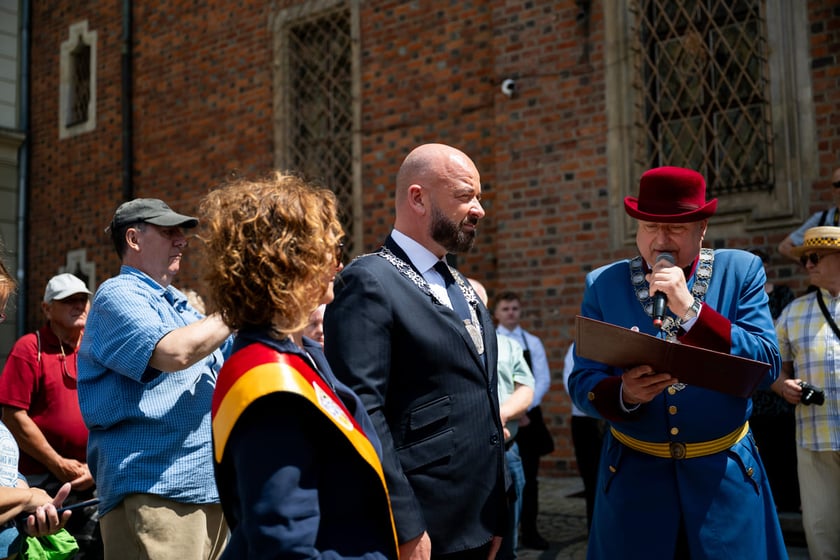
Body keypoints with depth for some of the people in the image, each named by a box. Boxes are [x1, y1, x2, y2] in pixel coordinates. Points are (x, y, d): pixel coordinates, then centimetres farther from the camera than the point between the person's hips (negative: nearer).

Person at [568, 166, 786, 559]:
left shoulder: (741, 271, -3)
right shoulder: (603, 284, -3)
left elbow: (767, 368, -11)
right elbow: (582, 383, -4)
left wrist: (691, 310, -22)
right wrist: (623, 392, -26)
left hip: (727, 476, 0)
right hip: (633, 475, 0)